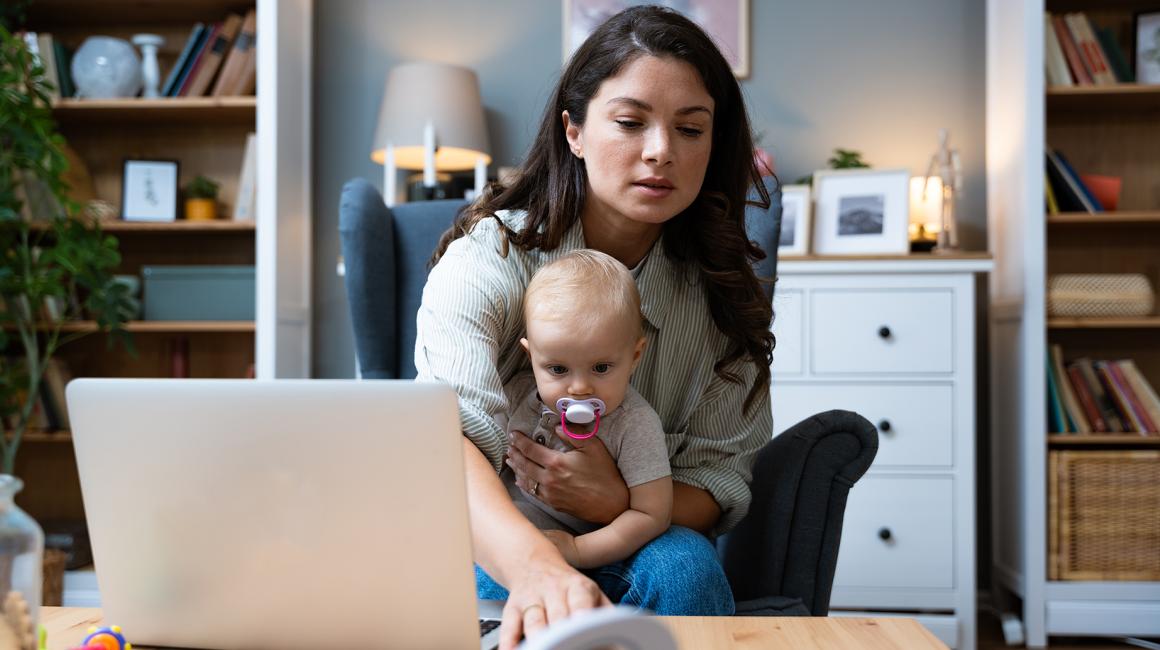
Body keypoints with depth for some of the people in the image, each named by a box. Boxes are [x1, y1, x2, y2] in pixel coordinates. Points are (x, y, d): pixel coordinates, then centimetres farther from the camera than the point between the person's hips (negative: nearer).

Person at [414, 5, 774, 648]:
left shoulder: (719, 284, -4)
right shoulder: (489, 258, -16)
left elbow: (720, 474, -2)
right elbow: (446, 432, -34)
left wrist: (620, 502, -25)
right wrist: (537, 569, -55)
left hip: (642, 544, 3)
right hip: (496, 553, -3)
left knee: (682, 565, -30)